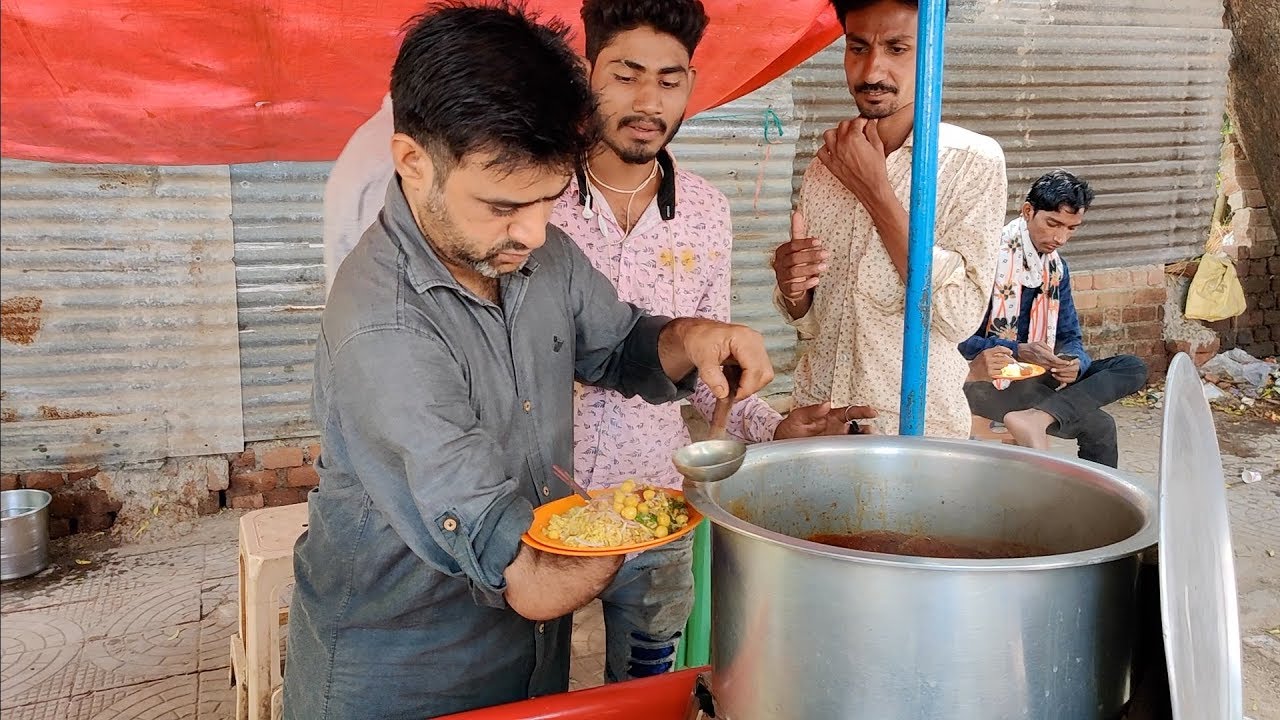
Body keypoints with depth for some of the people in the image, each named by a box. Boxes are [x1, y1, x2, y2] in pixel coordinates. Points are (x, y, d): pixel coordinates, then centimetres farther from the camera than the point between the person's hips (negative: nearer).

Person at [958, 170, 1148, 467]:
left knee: (1133, 367, -11)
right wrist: (1018, 351, -28)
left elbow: (1070, 337, 10)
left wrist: (1073, 362, -14)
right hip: (985, 379, -9)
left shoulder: (1056, 268, 11)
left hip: (1034, 375, 9)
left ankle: (1036, 418, -28)